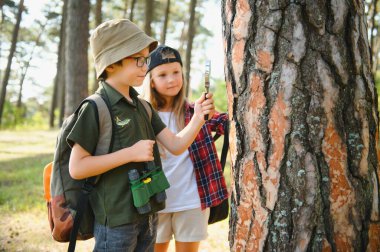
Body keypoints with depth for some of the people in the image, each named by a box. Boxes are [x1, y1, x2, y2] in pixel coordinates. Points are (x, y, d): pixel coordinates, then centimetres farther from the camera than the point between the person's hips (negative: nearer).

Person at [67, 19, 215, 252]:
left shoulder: (143, 107, 8)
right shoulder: (96, 108, -14)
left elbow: (176, 145, 4)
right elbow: (77, 168, -18)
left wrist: (198, 118, -13)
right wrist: (131, 153, -22)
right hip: (116, 219, -7)